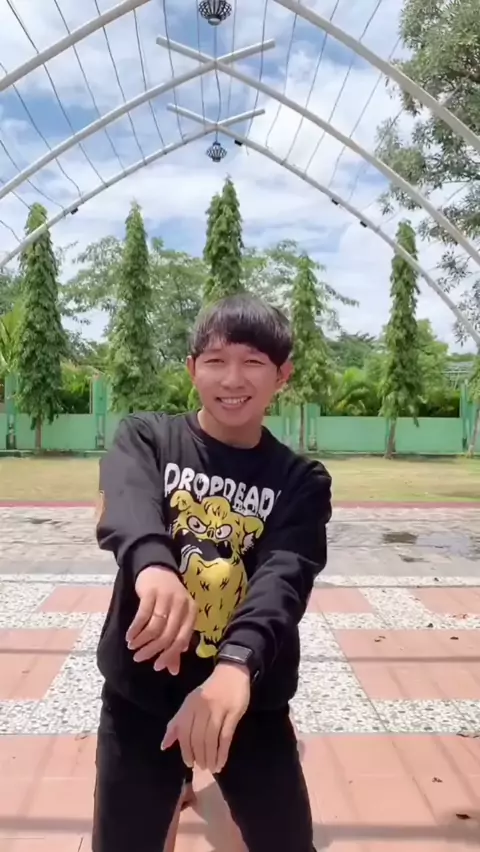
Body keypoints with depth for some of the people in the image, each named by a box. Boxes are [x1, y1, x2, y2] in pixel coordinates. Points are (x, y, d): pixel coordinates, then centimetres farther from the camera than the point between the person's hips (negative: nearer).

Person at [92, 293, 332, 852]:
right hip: (141, 695, 0)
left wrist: (237, 663, -41)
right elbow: (127, 499, -28)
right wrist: (151, 563, -51)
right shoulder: (146, 437, -6)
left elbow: (283, 577, -21)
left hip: (251, 702, 1)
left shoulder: (302, 481, -4)